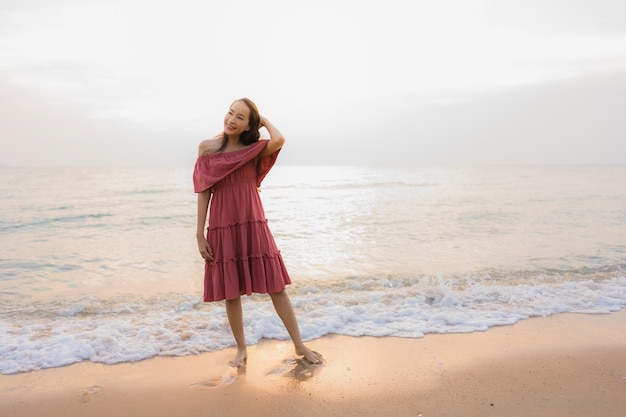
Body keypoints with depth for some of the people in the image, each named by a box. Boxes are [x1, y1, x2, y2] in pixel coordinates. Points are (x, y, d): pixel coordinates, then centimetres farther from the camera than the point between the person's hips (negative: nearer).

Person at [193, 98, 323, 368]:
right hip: (221, 228, 1)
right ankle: (241, 349, 27)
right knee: (230, 292, 8)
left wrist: (266, 121, -2)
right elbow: (203, 192, 2)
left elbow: (279, 140, -23)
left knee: (276, 287, 4)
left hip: (253, 226, 0)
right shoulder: (207, 148, 2)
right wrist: (200, 235, -1)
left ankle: (299, 345, 18)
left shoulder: (255, 149, 1)